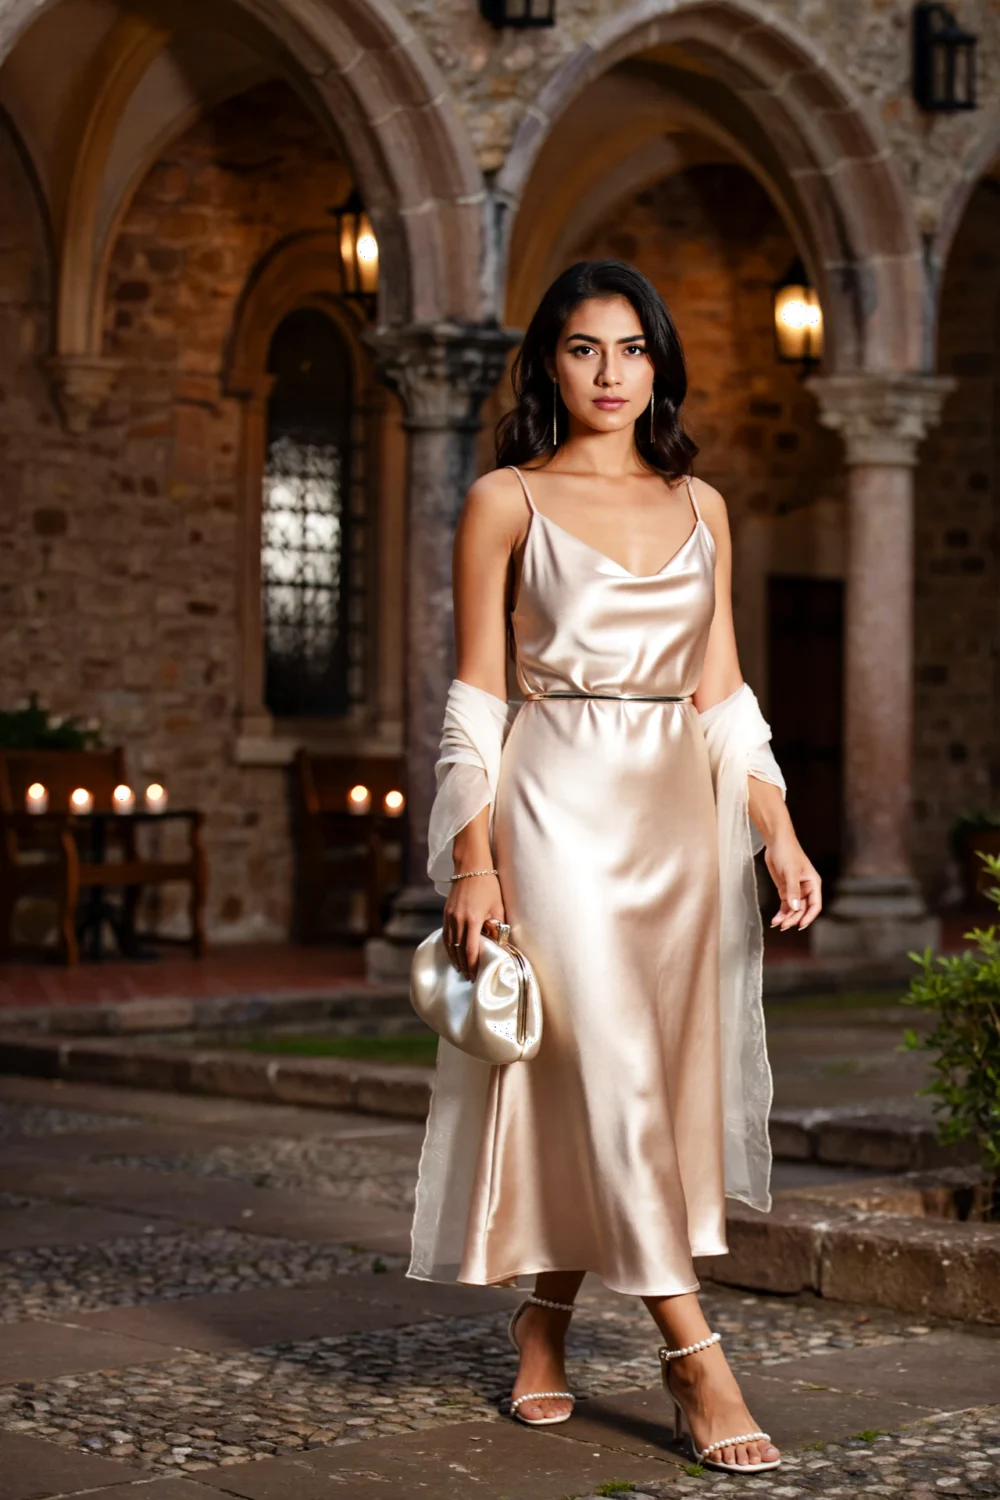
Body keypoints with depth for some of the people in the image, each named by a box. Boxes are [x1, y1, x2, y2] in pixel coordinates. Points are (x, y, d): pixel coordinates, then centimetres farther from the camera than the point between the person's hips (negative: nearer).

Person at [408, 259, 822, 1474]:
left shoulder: (700, 505, 13)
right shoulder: (506, 500, 2)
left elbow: (721, 692, 13)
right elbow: (476, 693, -1)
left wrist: (779, 831, 4)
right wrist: (472, 859, -9)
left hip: (680, 807, 5)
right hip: (560, 795, -4)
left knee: (671, 1068, 4)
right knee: (606, 1066, -10)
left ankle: (544, 1324, 21)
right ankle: (694, 1361, -8)